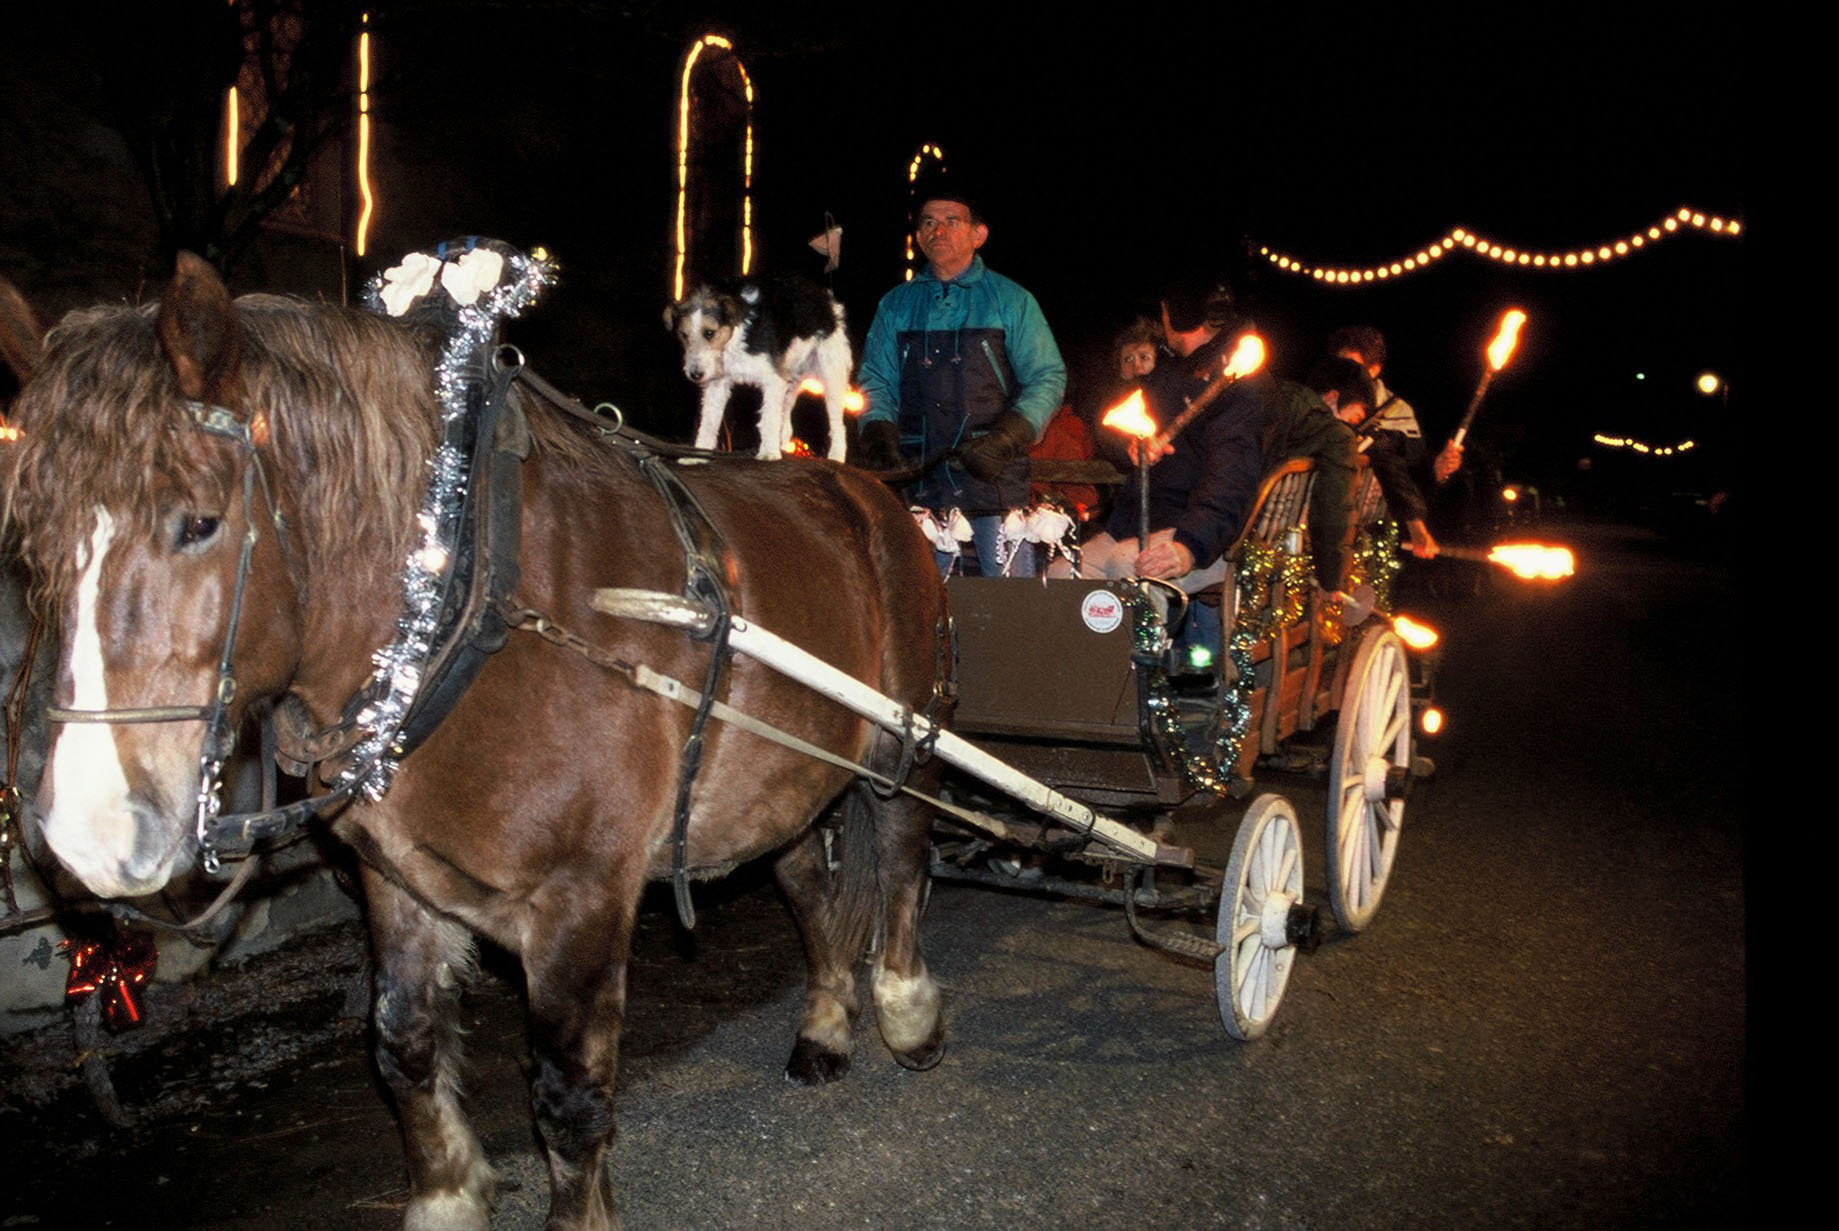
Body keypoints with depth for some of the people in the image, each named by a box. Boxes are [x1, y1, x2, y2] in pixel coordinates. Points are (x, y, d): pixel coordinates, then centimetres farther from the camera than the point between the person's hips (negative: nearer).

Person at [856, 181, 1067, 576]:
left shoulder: (1010, 300, 8)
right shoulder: (897, 305, 17)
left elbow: (1048, 378, 2)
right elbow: (875, 381, 15)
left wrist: (1007, 437, -14)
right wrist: (878, 431, -6)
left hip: (994, 472, -2)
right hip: (919, 480, 2)